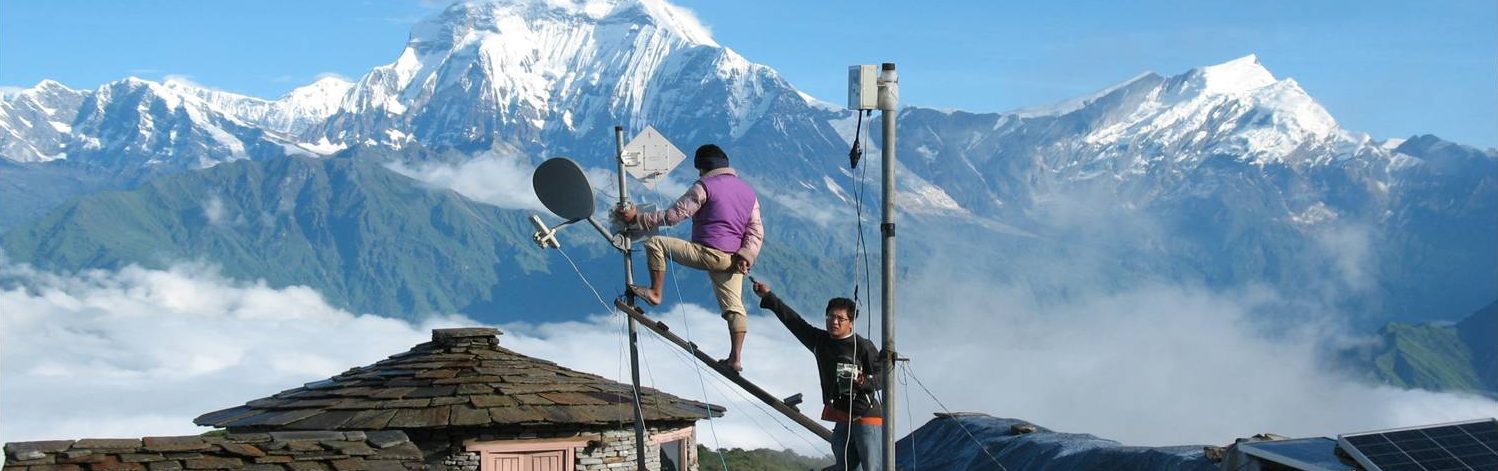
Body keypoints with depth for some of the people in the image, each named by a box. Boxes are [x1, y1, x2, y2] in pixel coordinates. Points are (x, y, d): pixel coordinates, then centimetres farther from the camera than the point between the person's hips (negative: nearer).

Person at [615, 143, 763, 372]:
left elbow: (673, 215, -9)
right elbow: (756, 231, 11)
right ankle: (735, 358, 1)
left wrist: (637, 218, -3)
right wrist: (746, 256, 0)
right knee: (733, 306, 8)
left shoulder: (704, 187, -6)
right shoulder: (748, 191, 16)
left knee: (655, 243, 2)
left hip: (706, 253, -7)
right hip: (732, 259, 7)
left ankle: (655, 292, 4)